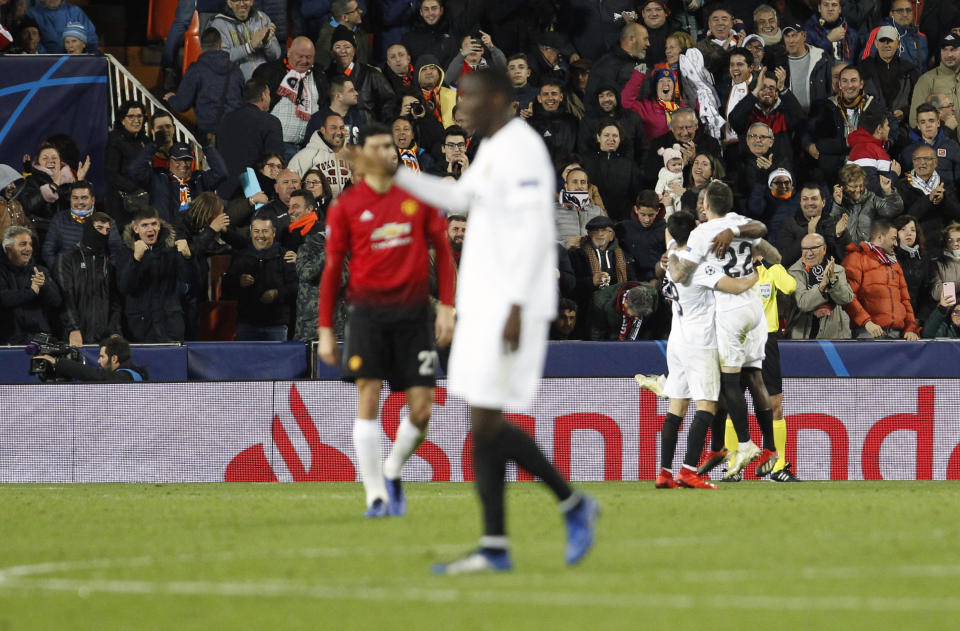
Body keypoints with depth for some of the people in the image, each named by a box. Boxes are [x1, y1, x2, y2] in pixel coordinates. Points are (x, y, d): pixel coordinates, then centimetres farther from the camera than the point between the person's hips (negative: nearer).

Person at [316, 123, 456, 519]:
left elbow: (442, 249, 11)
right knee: (368, 397, -11)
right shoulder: (346, 206, 3)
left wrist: (446, 306, 2)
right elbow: (332, 269, 6)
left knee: (421, 409, -3)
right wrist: (325, 329, 2)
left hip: (413, 308, 2)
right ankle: (376, 496, -6)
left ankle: (393, 473, 23)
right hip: (368, 307, -2)